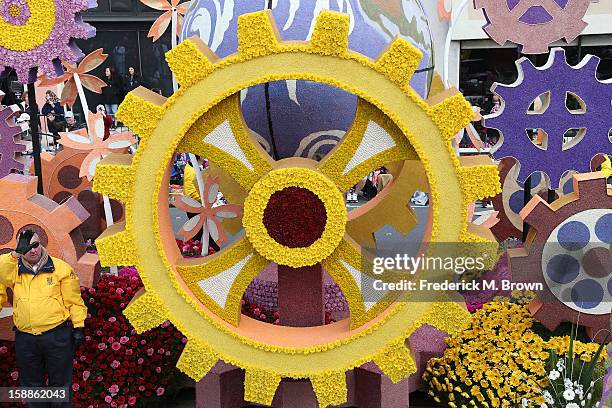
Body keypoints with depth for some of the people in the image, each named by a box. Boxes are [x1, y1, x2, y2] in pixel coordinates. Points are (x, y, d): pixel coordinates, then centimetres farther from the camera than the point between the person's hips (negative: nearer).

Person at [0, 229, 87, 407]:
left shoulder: (61, 268, -2)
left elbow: (74, 300, 0)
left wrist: (78, 326, -3)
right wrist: (15, 254, -27)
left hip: (57, 335, -2)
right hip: (25, 338, 3)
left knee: (60, 382, 9)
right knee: (31, 384, 16)